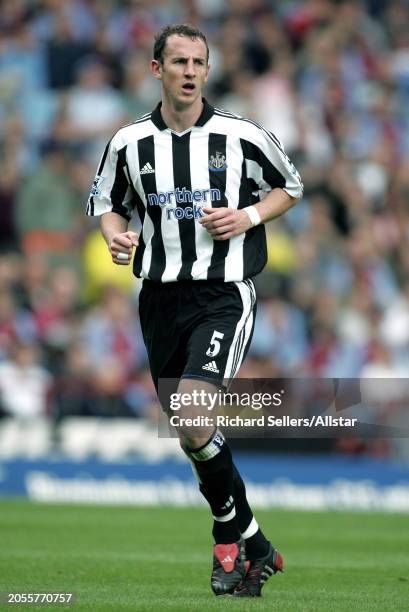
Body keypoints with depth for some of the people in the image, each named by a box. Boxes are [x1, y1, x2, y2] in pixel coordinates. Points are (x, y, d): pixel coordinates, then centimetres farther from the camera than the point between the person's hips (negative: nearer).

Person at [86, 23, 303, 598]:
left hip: (224, 296, -4)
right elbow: (107, 201, 19)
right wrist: (115, 236, -3)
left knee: (192, 417, -23)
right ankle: (255, 548, 23)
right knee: (194, 433, 8)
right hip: (161, 298, 4)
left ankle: (231, 537, -5)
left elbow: (290, 187, 12)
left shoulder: (243, 136, -3)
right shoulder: (129, 143, 4)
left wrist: (247, 217, -7)